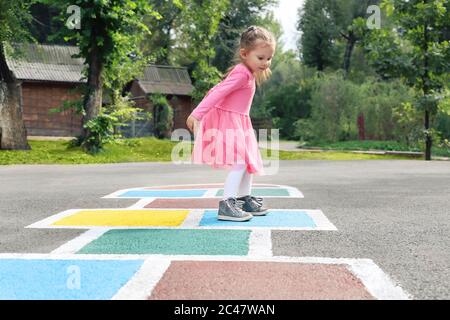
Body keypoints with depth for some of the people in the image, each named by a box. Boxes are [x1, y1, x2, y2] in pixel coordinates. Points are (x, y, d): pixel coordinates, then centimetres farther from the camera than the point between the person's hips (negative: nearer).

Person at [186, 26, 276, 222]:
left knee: (248, 160, 16)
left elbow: (217, 90, 18)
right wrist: (197, 114, -31)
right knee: (238, 162, -18)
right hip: (227, 122, -11)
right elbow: (218, 92, -26)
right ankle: (226, 205, -19)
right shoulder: (242, 73, -19)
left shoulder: (246, 73, 13)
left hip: (238, 123, 11)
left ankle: (244, 199, 27)